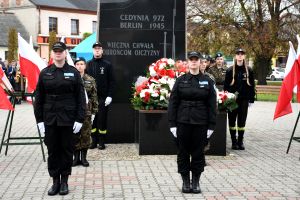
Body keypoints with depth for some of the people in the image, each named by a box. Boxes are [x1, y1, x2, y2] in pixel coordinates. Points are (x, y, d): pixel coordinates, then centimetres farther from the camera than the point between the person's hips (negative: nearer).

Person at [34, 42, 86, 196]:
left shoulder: (74, 72, 1)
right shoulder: (45, 73, 5)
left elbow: (81, 97, -1)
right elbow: (39, 98, 6)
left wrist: (79, 119, -8)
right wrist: (39, 119, 0)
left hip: (68, 118, -2)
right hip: (50, 118, 2)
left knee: (67, 149, 6)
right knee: (52, 150, 6)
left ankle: (64, 181, 18)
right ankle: (55, 181, 17)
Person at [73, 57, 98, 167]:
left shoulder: (90, 80, 3)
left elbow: (94, 97, 5)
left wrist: (94, 112, 1)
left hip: (86, 112, 1)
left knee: (86, 135, 5)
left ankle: (84, 157, 16)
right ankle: (76, 157, 17)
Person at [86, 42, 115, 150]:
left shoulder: (107, 64, 3)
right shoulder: (89, 64, 9)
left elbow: (111, 81, 0)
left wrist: (109, 96, -9)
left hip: (103, 97, -2)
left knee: (102, 119, 2)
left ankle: (102, 141, 11)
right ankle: (94, 140, 16)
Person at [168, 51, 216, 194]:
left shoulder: (207, 81, 3)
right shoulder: (180, 80, 2)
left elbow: (212, 104, 2)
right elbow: (173, 103, 1)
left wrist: (211, 126, -2)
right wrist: (172, 123, -5)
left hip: (200, 123, 0)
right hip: (183, 122, 0)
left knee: (198, 152, 6)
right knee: (183, 152, 6)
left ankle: (196, 182, 20)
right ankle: (185, 181, 19)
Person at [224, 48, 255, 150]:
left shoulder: (249, 70, 5)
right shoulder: (230, 70, 1)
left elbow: (252, 86, 7)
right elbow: (226, 85, 0)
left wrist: (251, 99, 3)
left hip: (244, 100, 1)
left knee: (242, 121, 5)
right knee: (232, 121, 4)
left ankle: (240, 141, 15)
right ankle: (234, 141, 14)